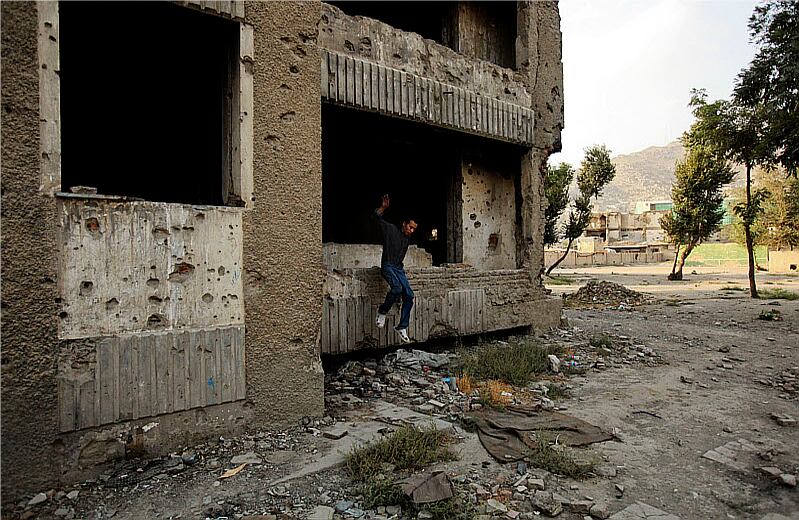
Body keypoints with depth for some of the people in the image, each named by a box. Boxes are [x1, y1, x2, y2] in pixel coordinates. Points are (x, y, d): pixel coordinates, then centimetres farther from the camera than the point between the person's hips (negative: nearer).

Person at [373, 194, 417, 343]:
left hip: (399, 268, 7)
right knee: (397, 288, -32)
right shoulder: (390, 229, -2)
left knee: (409, 295, -6)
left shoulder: (408, 238, 15)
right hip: (387, 266, -7)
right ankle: (382, 311, -8)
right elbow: (377, 215, -4)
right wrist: (384, 207, -17)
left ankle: (402, 327, 3)